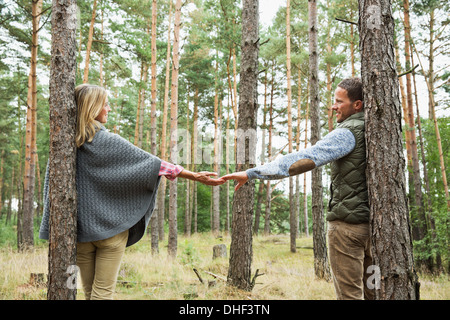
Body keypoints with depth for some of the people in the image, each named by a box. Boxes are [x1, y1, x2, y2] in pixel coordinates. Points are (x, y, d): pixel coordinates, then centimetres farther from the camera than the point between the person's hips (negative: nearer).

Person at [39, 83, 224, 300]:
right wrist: (196, 176, -8)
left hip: (80, 228, 5)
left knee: (89, 290, 15)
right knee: (103, 291, 3)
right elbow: (150, 163, -12)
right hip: (109, 226, -4)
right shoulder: (108, 141, -12)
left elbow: (51, 185, 5)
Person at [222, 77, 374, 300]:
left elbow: (304, 159, -23)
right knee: (371, 289, 14)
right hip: (371, 221, 8)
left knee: (349, 292, -3)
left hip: (348, 221, -8)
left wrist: (252, 173, -25)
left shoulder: (348, 133, -14)